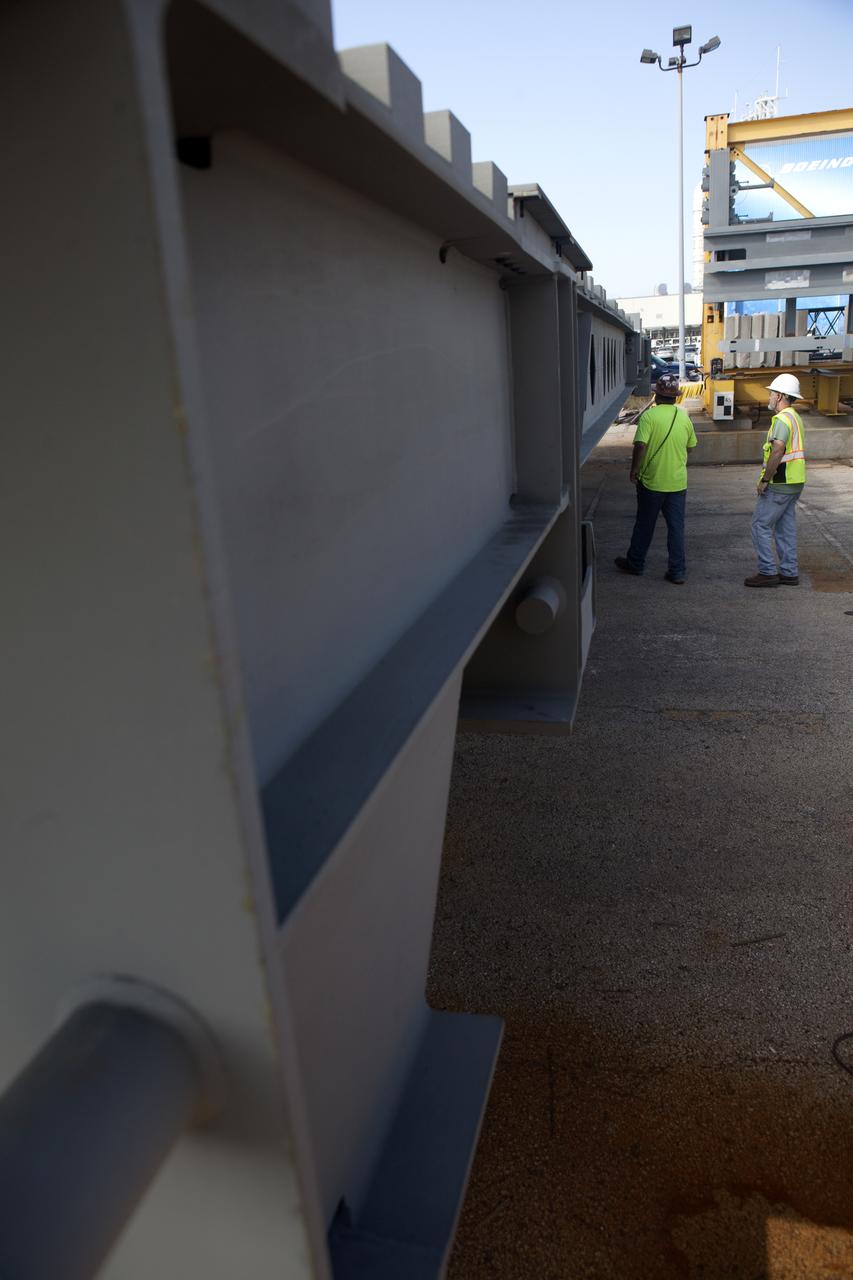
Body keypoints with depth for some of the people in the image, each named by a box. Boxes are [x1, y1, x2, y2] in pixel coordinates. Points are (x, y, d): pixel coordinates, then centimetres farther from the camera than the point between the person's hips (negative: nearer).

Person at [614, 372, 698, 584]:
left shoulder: (649, 415, -13)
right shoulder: (684, 417, 2)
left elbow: (640, 445, -21)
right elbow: (690, 446, 13)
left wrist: (634, 469, -9)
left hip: (651, 481, -3)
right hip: (678, 482, 3)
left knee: (644, 525, 12)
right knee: (676, 527, 7)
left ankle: (635, 563, 26)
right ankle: (677, 571, 9)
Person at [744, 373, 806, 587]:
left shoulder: (782, 419, -16)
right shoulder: (795, 417, 17)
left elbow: (777, 451, -27)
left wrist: (765, 480, -20)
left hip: (779, 484, -10)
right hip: (794, 482, 10)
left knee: (761, 525, -4)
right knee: (785, 527, 13)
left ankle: (768, 572, -2)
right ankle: (789, 572, 17)